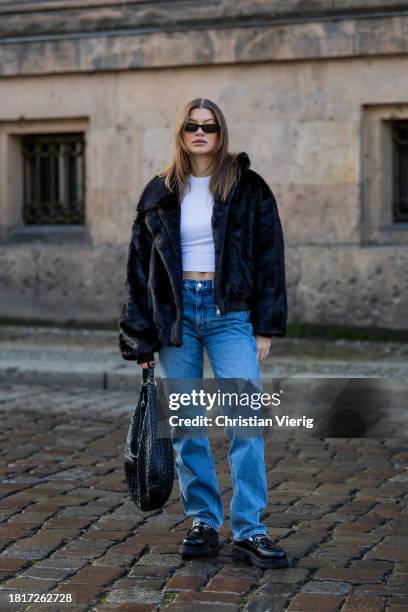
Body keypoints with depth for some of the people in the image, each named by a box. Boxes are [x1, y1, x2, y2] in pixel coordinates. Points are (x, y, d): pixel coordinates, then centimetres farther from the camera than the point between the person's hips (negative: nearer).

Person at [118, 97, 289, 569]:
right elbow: (140, 265, 9)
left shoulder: (248, 188, 2)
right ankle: (202, 522, 16)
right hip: (175, 312, 2)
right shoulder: (160, 193, 8)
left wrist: (266, 327, -4)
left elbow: (269, 257, 2)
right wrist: (141, 335, 4)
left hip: (229, 313, -2)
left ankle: (249, 531, -6)